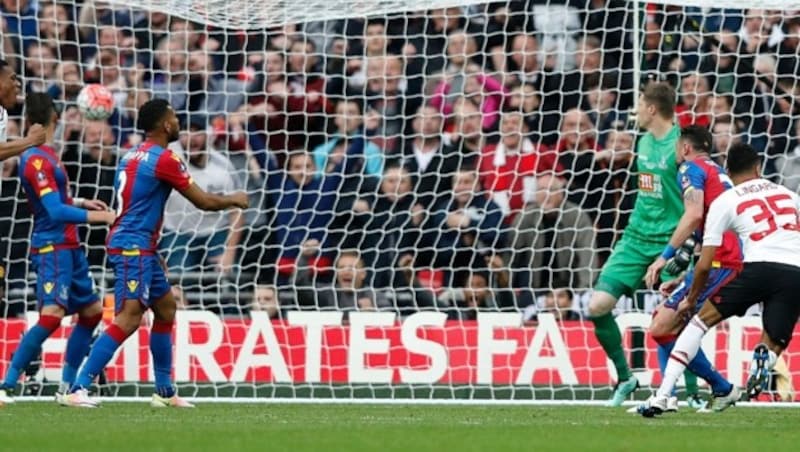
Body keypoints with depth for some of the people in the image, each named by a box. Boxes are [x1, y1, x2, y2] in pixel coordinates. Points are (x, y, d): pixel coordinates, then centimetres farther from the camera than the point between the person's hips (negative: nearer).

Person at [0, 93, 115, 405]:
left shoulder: (46, 155, 11)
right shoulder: (36, 160, -17)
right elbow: (56, 212, -22)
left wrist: (81, 203, 20)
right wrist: (99, 216, -18)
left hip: (68, 247, 10)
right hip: (52, 248, -10)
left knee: (91, 311, 14)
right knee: (52, 315, -21)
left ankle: (67, 387, 19)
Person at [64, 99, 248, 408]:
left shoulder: (132, 156, 14)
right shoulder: (164, 159, -13)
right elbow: (204, 202, -9)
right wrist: (234, 200, 10)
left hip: (141, 248, 10)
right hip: (134, 247, -10)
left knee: (166, 309, 18)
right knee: (129, 318, -17)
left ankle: (165, 391, 21)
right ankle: (78, 389, -23)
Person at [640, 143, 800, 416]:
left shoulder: (724, 201, 14)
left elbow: (705, 265, 13)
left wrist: (691, 300, 28)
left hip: (760, 267, -2)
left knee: (702, 319, 14)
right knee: (773, 346, 14)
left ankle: (662, 396, 5)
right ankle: (764, 358, -26)